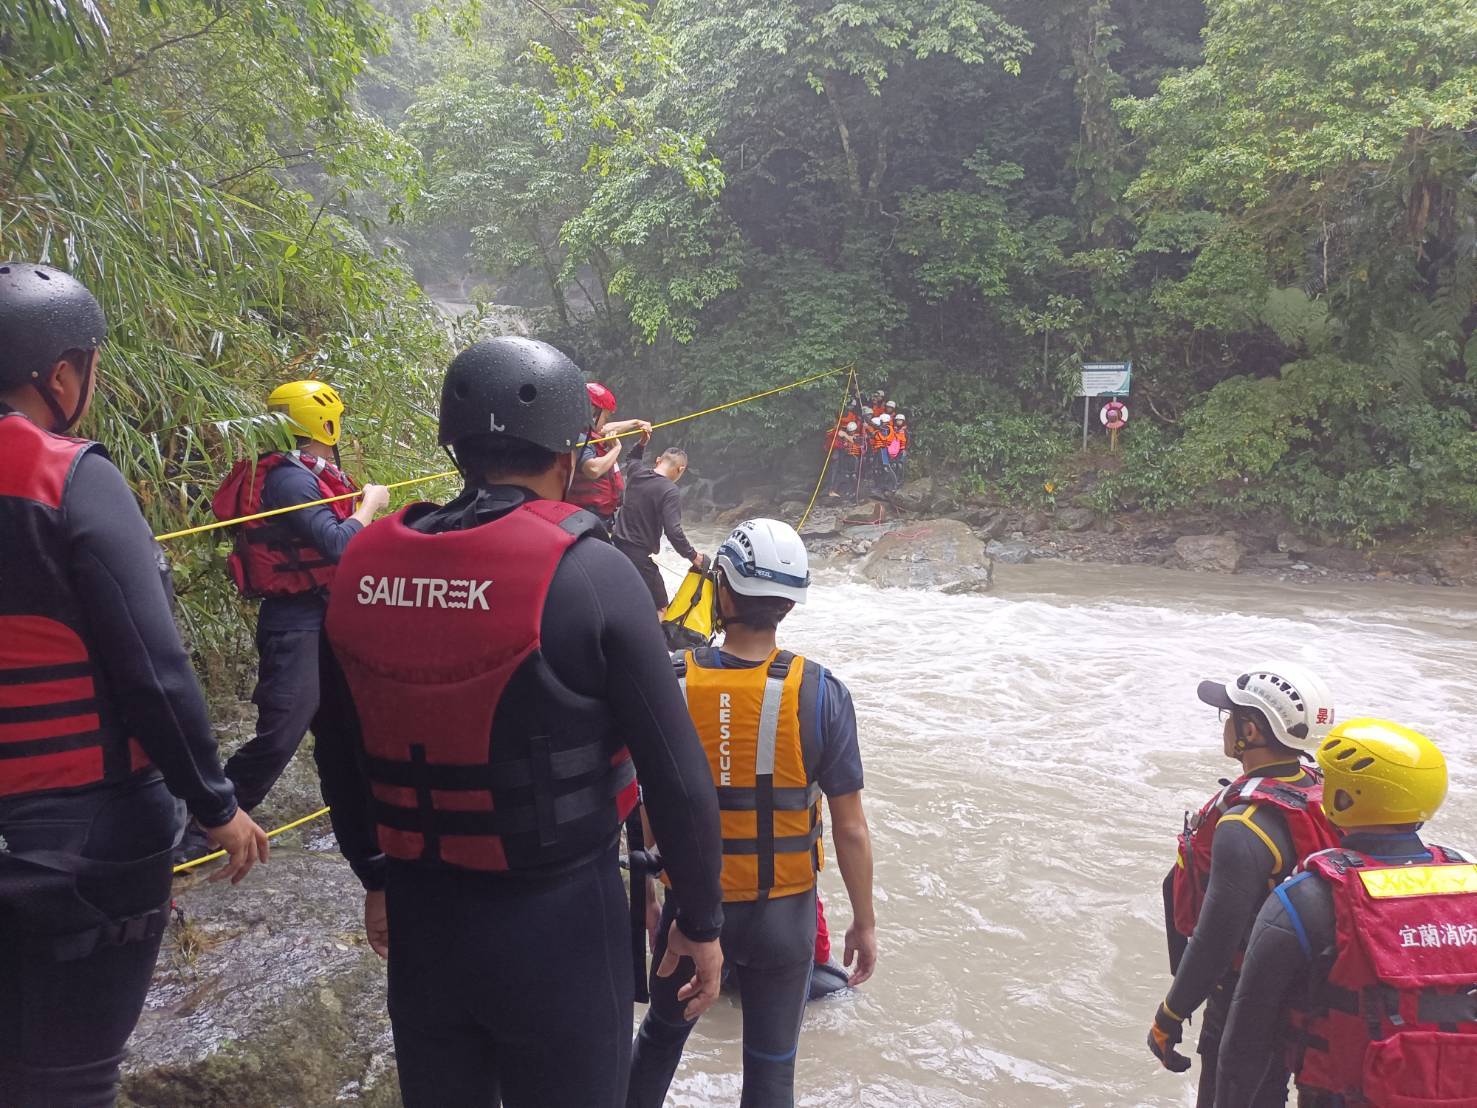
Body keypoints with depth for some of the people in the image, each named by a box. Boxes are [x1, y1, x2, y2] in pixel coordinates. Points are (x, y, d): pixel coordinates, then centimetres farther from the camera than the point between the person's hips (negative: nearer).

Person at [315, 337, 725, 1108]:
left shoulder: (365, 565, -2)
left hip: (419, 919, 5)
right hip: (558, 922, -4)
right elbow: (677, 775, -14)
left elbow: (339, 751, 10)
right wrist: (701, 920, -1)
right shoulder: (588, 572, -17)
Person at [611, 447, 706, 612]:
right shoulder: (670, 492, -15)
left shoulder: (638, 473, 5)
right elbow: (673, 532, -22)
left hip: (617, 544, 8)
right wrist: (694, 556, -11)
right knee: (660, 610, 0)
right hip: (639, 555, -8)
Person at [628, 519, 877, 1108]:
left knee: (661, 1034, 26)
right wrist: (864, 922, 3)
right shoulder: (820, 693, -17)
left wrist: (644, 897, 10)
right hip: (783, 915, -1)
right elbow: (850, 828, -11)